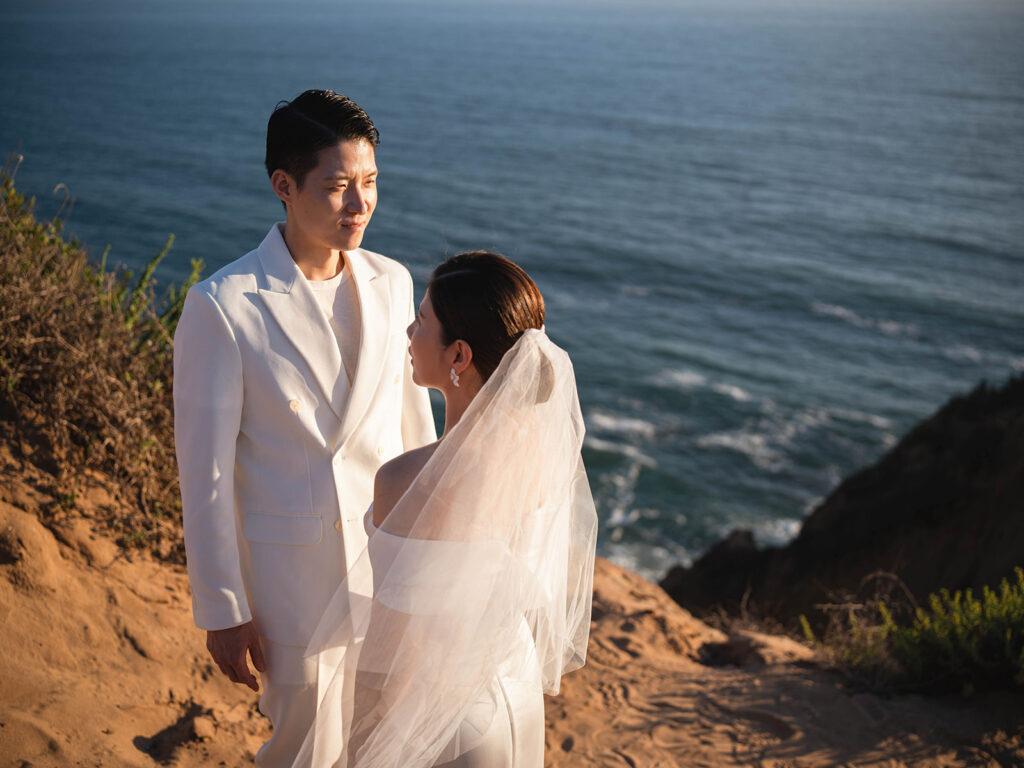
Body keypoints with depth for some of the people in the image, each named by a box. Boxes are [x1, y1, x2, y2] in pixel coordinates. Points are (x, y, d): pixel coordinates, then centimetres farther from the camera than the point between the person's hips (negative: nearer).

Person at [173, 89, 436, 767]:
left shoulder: (392, 283, -3)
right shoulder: (221, 307, -17)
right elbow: (205, 471, -13)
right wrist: (223, 611, -9)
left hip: (389, 552, 4)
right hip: (289, 566, -4)